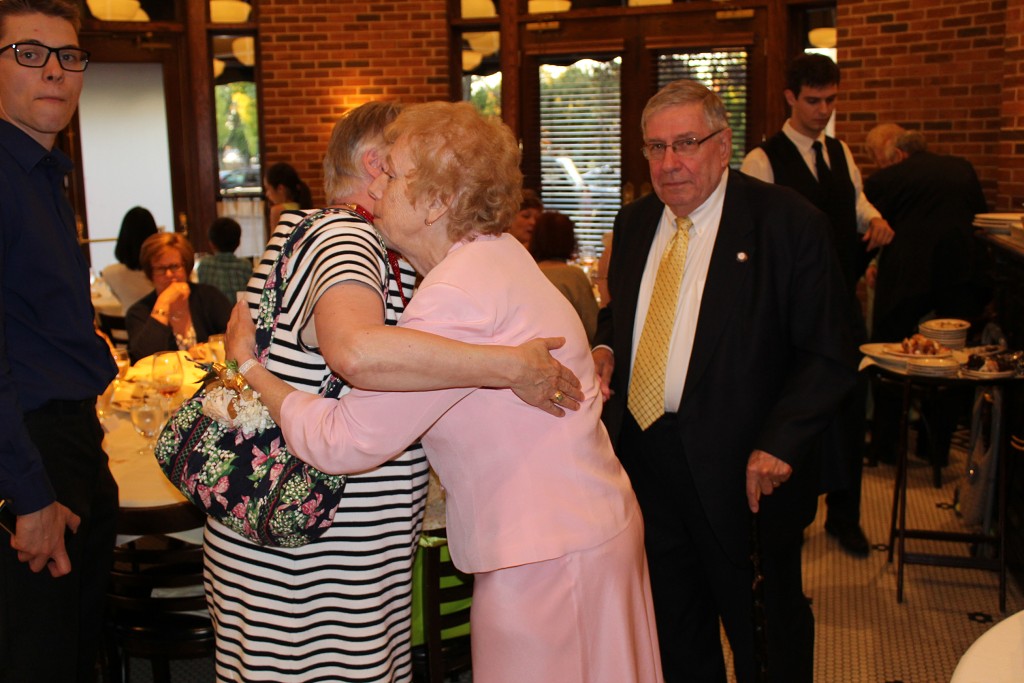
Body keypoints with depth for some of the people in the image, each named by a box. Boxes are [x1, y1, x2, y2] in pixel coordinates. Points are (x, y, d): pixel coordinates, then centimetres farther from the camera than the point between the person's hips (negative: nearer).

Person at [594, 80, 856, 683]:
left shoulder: (788, 223, -12)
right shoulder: (634, 223, 7)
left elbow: (830, 356, -12)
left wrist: (779, 445, -23)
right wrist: (607, 348, 0)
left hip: (743, 472, -5)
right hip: (644, 457, 5)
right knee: (676, 632, 21)